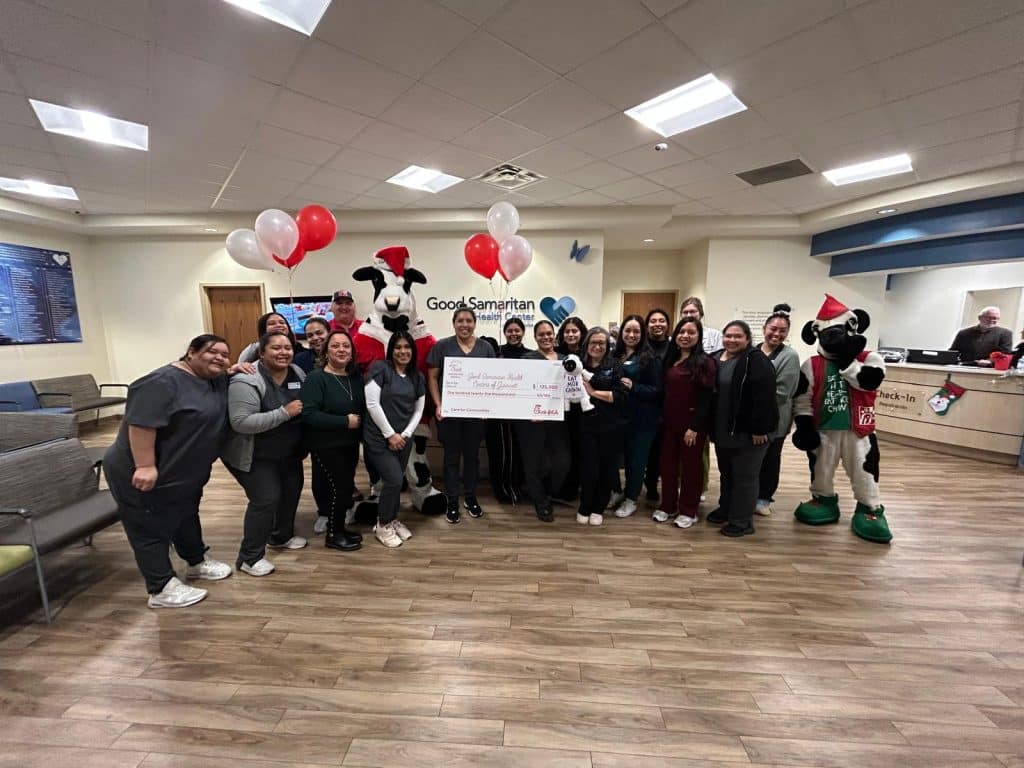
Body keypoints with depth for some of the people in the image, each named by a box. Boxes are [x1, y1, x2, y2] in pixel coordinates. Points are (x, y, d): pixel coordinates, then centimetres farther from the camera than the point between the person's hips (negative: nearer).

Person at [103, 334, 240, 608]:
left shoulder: (217, 381, 3)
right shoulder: (165, 381, -24)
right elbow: (141, 423, -28)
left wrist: (235, 370, 2)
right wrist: (145, 466, -29)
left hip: (186, 473, 9)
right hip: (147, 476, -9)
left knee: (186, 518, 22)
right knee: (152, 529, 5)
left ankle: (197, 563, 38)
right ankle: (162, 589, 15)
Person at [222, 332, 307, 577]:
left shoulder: (298, 374, -3)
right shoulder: (247, 381, -25)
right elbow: (241, 423, -32)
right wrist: (284, 413, -34)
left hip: (289, 452, 8)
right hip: (255, 455, -7)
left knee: (292, 490, 15)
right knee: (265, 499, -8)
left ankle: (281, 536, 37)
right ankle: (250, 557, 10)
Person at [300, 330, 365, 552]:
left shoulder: (356, 377, 6)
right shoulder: (315, 378, -15)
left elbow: (363, 407, 15)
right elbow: (308, 414, -25)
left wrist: (358, 421, -6)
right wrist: (345, 421, -24)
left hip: (350, 443, 7)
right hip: (326, 445, -7)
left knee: (347, 485, 12)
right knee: (341, 486, -5)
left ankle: (339, 528, 31)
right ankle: (333, 535, 14)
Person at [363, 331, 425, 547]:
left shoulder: (417, 377, 8)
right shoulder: (380, 368, -9)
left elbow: (418, 410, 9)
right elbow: (372, 404, -14)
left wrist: (405, 434, -4)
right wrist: (390, 434, -13)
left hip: (403, 438, 5)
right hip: (379, 438, -5)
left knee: (397, 481, 11)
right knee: (394, 480, -8)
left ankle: (393, 520, 33)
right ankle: (382, 525, 14)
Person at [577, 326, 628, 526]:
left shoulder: (614, 366, 2)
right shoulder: (579, 365, 5)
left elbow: (621, 396, -9)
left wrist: (593, 392, -13)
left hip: (611, 427, 0)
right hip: (587, 426, 0)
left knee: (607, 470, 10)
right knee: (589, 471, -2)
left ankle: (598, 509, 31)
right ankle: (584, 508, 24)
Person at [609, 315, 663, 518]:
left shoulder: (651, 357, -6)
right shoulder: (614, 355, 7)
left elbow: (657, 390, -9)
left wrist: (633, 387, -21)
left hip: (641, 418, -4)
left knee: (635, 459, 8)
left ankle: (631, 499, 28)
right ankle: (616, 492, 32)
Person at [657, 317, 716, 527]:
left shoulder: (704, 362, -10)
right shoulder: (670, 359, 9)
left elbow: (706, 398, -15)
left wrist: (694, 427, -18)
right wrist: (662, 417, 8)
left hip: (692, 423, -6)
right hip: (670, 422, 6)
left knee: (691, 465, 8)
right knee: (667, 463, 12)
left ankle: (688, 510, 22)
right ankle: (667, 505, 27)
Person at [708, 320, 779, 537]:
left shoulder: (757, 360, -13)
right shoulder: (715, 359, 9)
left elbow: (765, 396, -21)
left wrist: (759, 428, -23)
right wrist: (710, 426, 12)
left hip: (747, 432, -7)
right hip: (722, 431, 7)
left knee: (744, 477, 5)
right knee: (726, 473, 20)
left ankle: (742, 521, 18)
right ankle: (725, 509, 37)